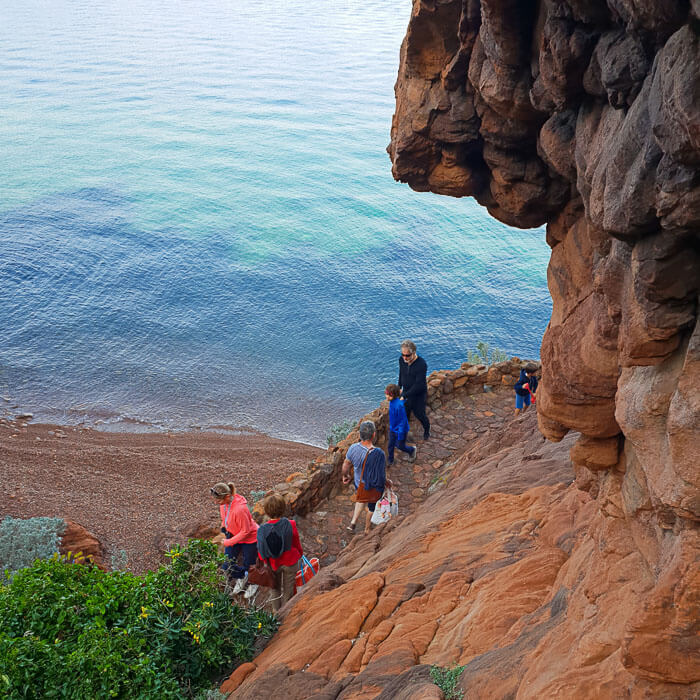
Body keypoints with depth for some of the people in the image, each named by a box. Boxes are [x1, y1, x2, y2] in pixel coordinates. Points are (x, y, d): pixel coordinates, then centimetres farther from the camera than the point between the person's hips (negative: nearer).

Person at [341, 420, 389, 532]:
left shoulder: (353, 448, -22)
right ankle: (367, 529, 46)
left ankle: (353, 522, 37)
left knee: (361, 499, 36)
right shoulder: (378, 454, -36)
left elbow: (346, 465, -5)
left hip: (359, 483, 4)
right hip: (374, 487, -4)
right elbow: (382, 475, -24)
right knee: (372, 506, 25)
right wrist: (387, 482, -2)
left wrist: (346, 475, 17)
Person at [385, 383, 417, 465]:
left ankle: (413, 449, 41)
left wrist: (400, 434, -21)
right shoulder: (392, 402, -8)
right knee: (390, 446, 16)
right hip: (392, 429, 8)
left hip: (400, 430, -7)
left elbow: (403, 421, -26)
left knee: (400, 446, 12)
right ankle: (390, 461, 35)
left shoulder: (399, 405, -34)